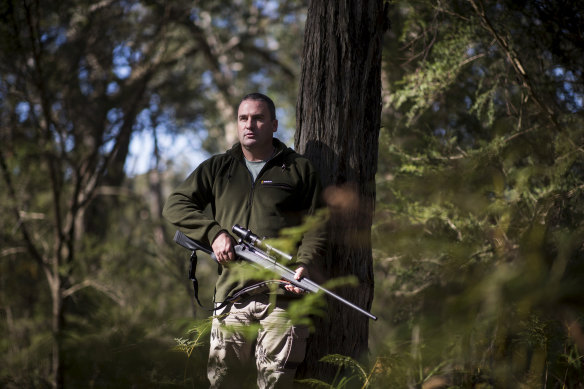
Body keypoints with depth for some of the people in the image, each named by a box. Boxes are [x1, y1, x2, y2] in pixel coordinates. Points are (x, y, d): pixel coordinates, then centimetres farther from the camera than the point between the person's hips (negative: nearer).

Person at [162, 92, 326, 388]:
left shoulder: (299, 169, 13)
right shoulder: (217, 169, 18)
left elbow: (315, 227, 8)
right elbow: (174, 205, 13)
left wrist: (304, 264, -11)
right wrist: (214, 233, -3)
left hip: (282, 296, -2)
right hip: (231, 295, 2)